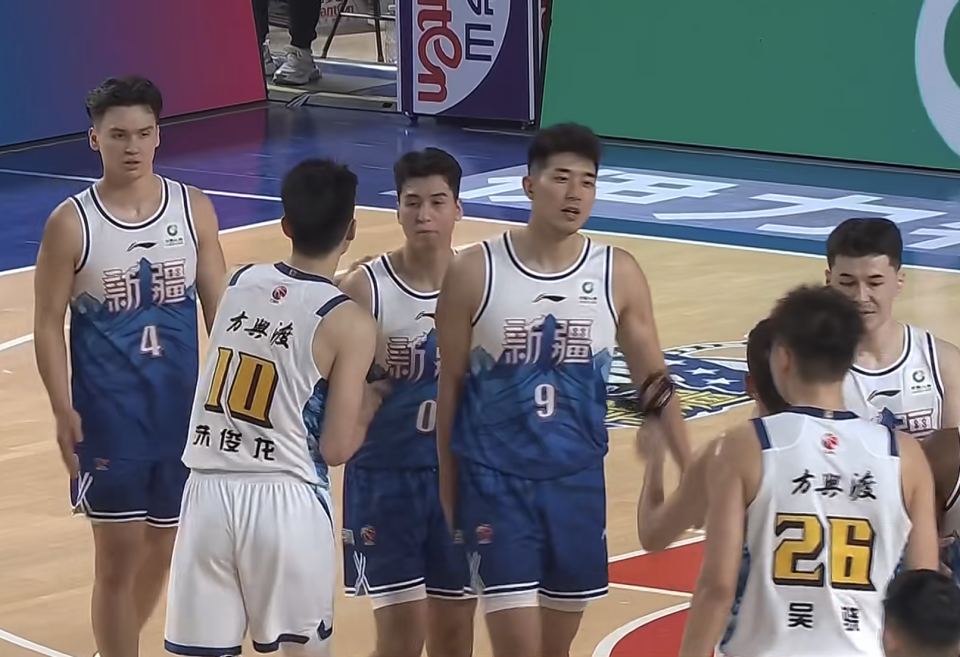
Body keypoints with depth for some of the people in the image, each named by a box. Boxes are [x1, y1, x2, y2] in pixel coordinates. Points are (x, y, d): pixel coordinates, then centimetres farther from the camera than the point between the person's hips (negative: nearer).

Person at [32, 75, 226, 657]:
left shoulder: (194, 210, -1)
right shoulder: (71, 224, -9)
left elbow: (218, 309, 5)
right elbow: (49, 324, -6)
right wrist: (64, 412, -13)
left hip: (183, 408, 3)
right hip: (108, 413, -3)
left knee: (162, 547, 15)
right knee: (119, 554, -3)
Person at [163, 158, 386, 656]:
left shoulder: (240, 282, 9)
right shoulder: (349, 324, -6)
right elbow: (336, 449, -5)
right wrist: (368, 406, 14)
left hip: (209, 491, 4)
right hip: (285, 500, -4)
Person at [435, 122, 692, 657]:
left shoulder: (619, 275, -2)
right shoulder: (475, 273, -9)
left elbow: (655, 384, 5)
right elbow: (450, 387, 0)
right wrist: (448, 490, 4)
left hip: (578, 481, 3)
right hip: (496, 481, -3)